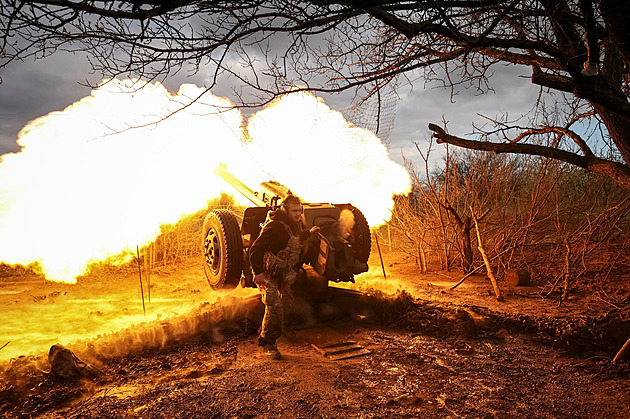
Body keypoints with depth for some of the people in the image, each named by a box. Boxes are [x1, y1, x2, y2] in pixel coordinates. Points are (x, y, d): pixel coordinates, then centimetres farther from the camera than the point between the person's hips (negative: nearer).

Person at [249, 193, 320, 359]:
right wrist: (258, 272, -31)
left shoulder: (295, 224, 3)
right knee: (274, 307, -14)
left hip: (283, 272, 9)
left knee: (287, 303, 12)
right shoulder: (274, 227, -25)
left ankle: (268, 331, 34)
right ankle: (267, 342, 4)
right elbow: (256, 249, -28)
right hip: (267, 273, -9)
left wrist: (309, 233, 18)